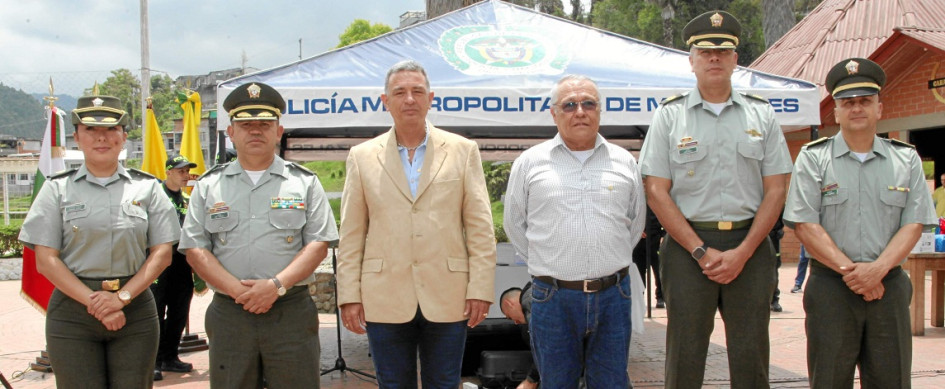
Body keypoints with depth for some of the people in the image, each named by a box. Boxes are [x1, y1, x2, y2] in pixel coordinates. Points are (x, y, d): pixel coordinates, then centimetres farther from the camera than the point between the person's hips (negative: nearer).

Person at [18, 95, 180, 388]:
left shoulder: (146, 187, 7)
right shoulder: (57, 188, 5)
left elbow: (162, 253, 2)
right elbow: (45, 261, -2)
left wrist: (122, 297, -12)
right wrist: (94, 301, -13)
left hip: (135, 308, 1)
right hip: (73, 310, -1)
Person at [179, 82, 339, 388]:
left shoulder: (304, 182, 8)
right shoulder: (209, 185, 11)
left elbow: (318, 244, 1)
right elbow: (195, 249, 5)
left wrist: (277, 285, -13)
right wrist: (236, 289, -10)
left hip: (291, 310, -1)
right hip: (228, 313, 2)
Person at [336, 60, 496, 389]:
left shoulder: (463, 150, 5)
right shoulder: (362, 157, 7)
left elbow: (480, 227, 3)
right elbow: (351, 235, 5)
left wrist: (480, 288, -3)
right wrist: (349, 295, 0)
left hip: (447, 300, 0)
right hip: (385, 300, 1)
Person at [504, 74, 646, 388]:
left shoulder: (624, 162, 9)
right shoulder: (530, 162, 4)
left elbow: (636, 221, 19)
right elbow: (515, 225, 10)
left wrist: (613, 262, 13)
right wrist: (545, 264, 8)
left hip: (612, 294, 2)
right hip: (553, 299, -1)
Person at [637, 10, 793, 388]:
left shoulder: (761, 114, 8)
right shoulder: (669, 115, 4)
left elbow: (776, 190, 4)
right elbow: (656, 192, -2)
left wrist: (742, 253, -7)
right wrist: (701, 251, -9)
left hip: (750, 247, 1)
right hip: (688, 246, -1)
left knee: (751, 357, 5)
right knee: (685, 356, 3)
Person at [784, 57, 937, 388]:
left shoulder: (906, 159, 10)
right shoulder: (813, 158, 3)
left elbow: (913, 224, 2)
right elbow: (805, 224, -5)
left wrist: (877, 269, -14)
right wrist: (849, 269, -14)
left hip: (889, 285, 2)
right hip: (830, 286, -2)